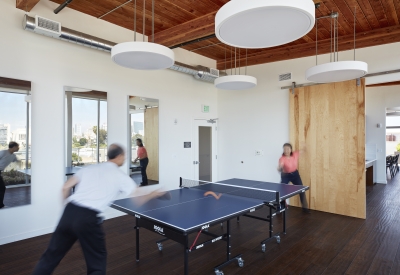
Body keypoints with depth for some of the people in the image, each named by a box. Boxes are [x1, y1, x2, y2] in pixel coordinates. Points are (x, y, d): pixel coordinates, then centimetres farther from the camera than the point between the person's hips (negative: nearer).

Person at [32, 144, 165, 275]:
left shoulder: (90, 168, 15)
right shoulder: (121, 176, 4)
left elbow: (66, 187, 14)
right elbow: (139, 199, 6)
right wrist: (153, 194, 24)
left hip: (69, 212, 5)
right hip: (88, 218, -4)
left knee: (51, 255, 21)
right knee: (97, 259, 17)